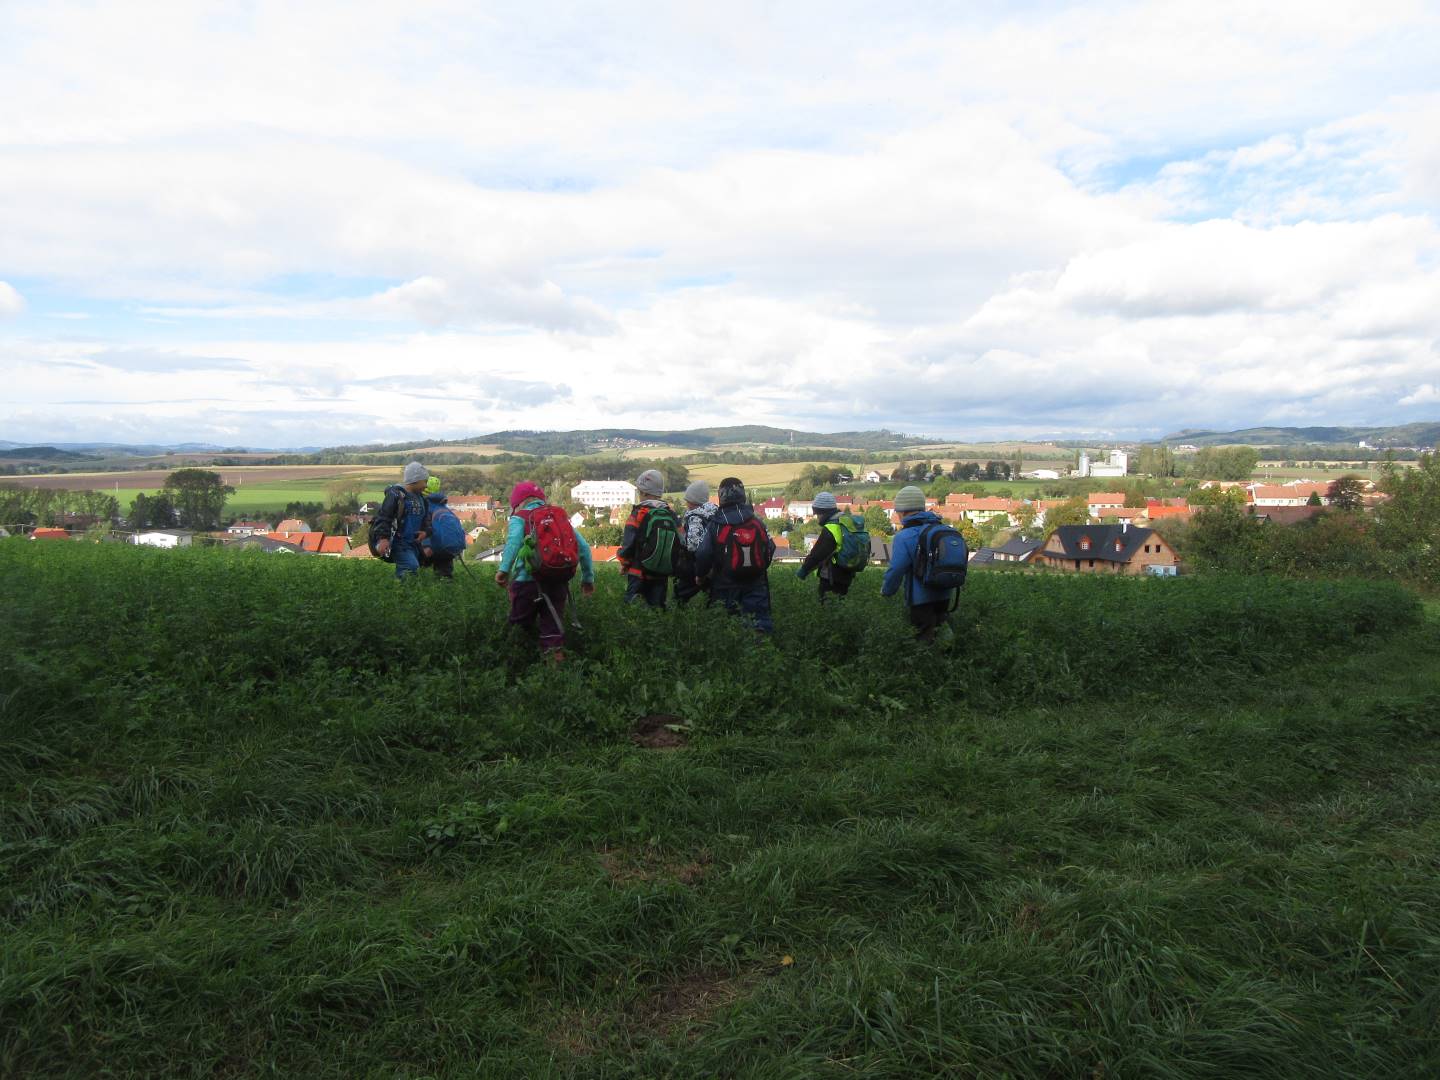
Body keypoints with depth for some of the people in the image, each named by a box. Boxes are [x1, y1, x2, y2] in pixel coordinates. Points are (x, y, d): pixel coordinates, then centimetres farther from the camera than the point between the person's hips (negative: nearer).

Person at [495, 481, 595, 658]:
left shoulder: (519, 518, 8)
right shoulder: (560, 516, 19)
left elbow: (514, 541, -15)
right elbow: (583, 547, 14)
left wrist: (504, 569, -22)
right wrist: (588, 578, 21)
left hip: (527, 581, -3)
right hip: (558, 582, 3)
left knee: (521, 627, 9)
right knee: (553, 627, 7)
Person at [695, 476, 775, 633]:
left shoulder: (715, 524, -9)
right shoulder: (757, 522, 1)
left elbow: (704, 554, -11)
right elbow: (770, 549, 8)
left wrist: (700, 575, 7)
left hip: (726, 586, -2)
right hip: (755, 585, 2)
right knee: (761, 620, 2)